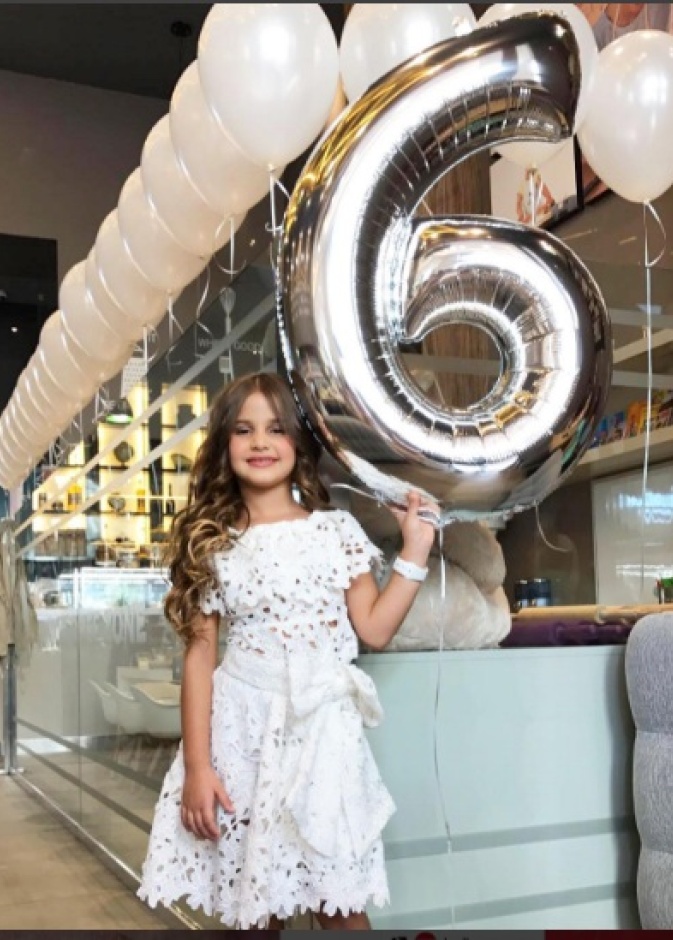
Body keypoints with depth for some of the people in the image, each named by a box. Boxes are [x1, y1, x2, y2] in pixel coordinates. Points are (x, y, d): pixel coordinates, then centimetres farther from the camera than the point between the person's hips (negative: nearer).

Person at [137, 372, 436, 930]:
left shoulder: (337, 529, 2)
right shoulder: (211, 545, 2)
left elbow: (375, 630, 2)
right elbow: (200, 655, 0)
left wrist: (415, 553, -3)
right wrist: (196, 765, -4)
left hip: (320, 725, 0)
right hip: (240, 727, 1)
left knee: (339, 900, 3)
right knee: (250, 897, 10)